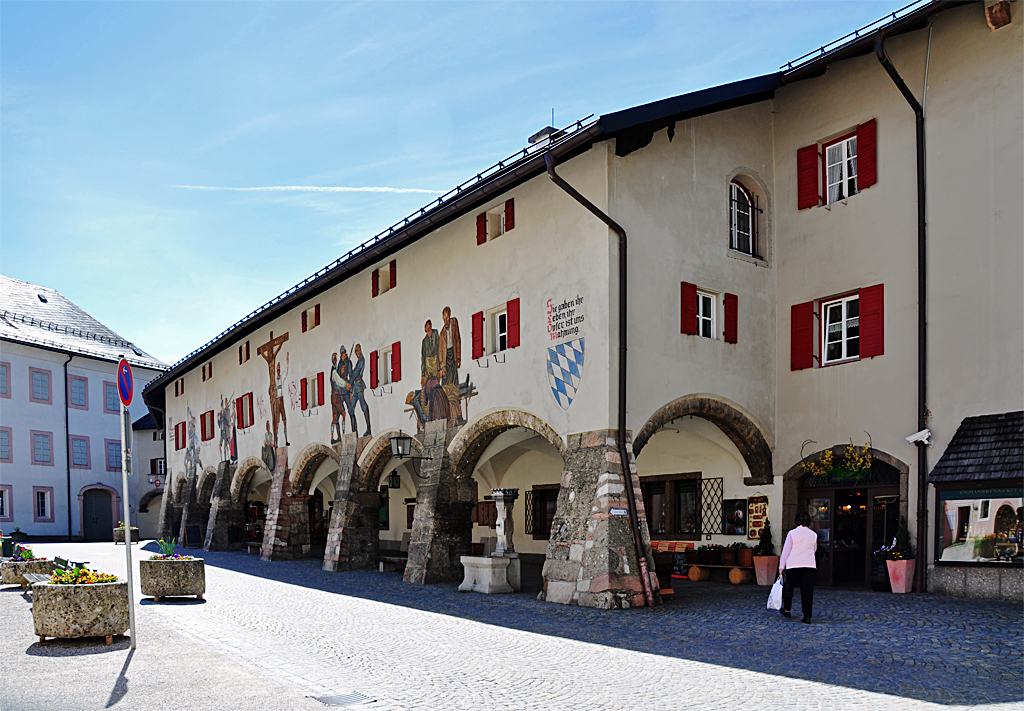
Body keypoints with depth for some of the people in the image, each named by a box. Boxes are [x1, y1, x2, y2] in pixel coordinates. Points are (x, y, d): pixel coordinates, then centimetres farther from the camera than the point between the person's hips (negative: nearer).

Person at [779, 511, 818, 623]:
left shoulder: (792, 533, -3)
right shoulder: (813, 534, 6)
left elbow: (786, 550, -3)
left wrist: (782, 566, 2)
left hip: (794, 565, -2)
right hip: (810, 565, 2)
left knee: (788, 588, 15)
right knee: (807, 590, 2)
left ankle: (786, 610, 27)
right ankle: (807, 616, -1)